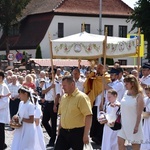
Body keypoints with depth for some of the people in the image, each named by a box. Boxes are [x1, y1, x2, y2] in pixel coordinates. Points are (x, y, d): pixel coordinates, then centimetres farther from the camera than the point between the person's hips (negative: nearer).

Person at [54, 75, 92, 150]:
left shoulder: (81, 97, -13)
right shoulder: (63, 97, 10)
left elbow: (88, 116, -18)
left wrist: (86, 135, -21)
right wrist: (59, 130, 18)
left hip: (77, 132, -7)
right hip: (63, 132, 7)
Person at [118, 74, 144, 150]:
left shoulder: (138, 96, -14)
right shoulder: (126, 93, 5)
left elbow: (139, 113, -15)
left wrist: (136, 126, -17)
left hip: (133, 123, -6)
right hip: (124, 123, 6)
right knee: (120, 142, 2)